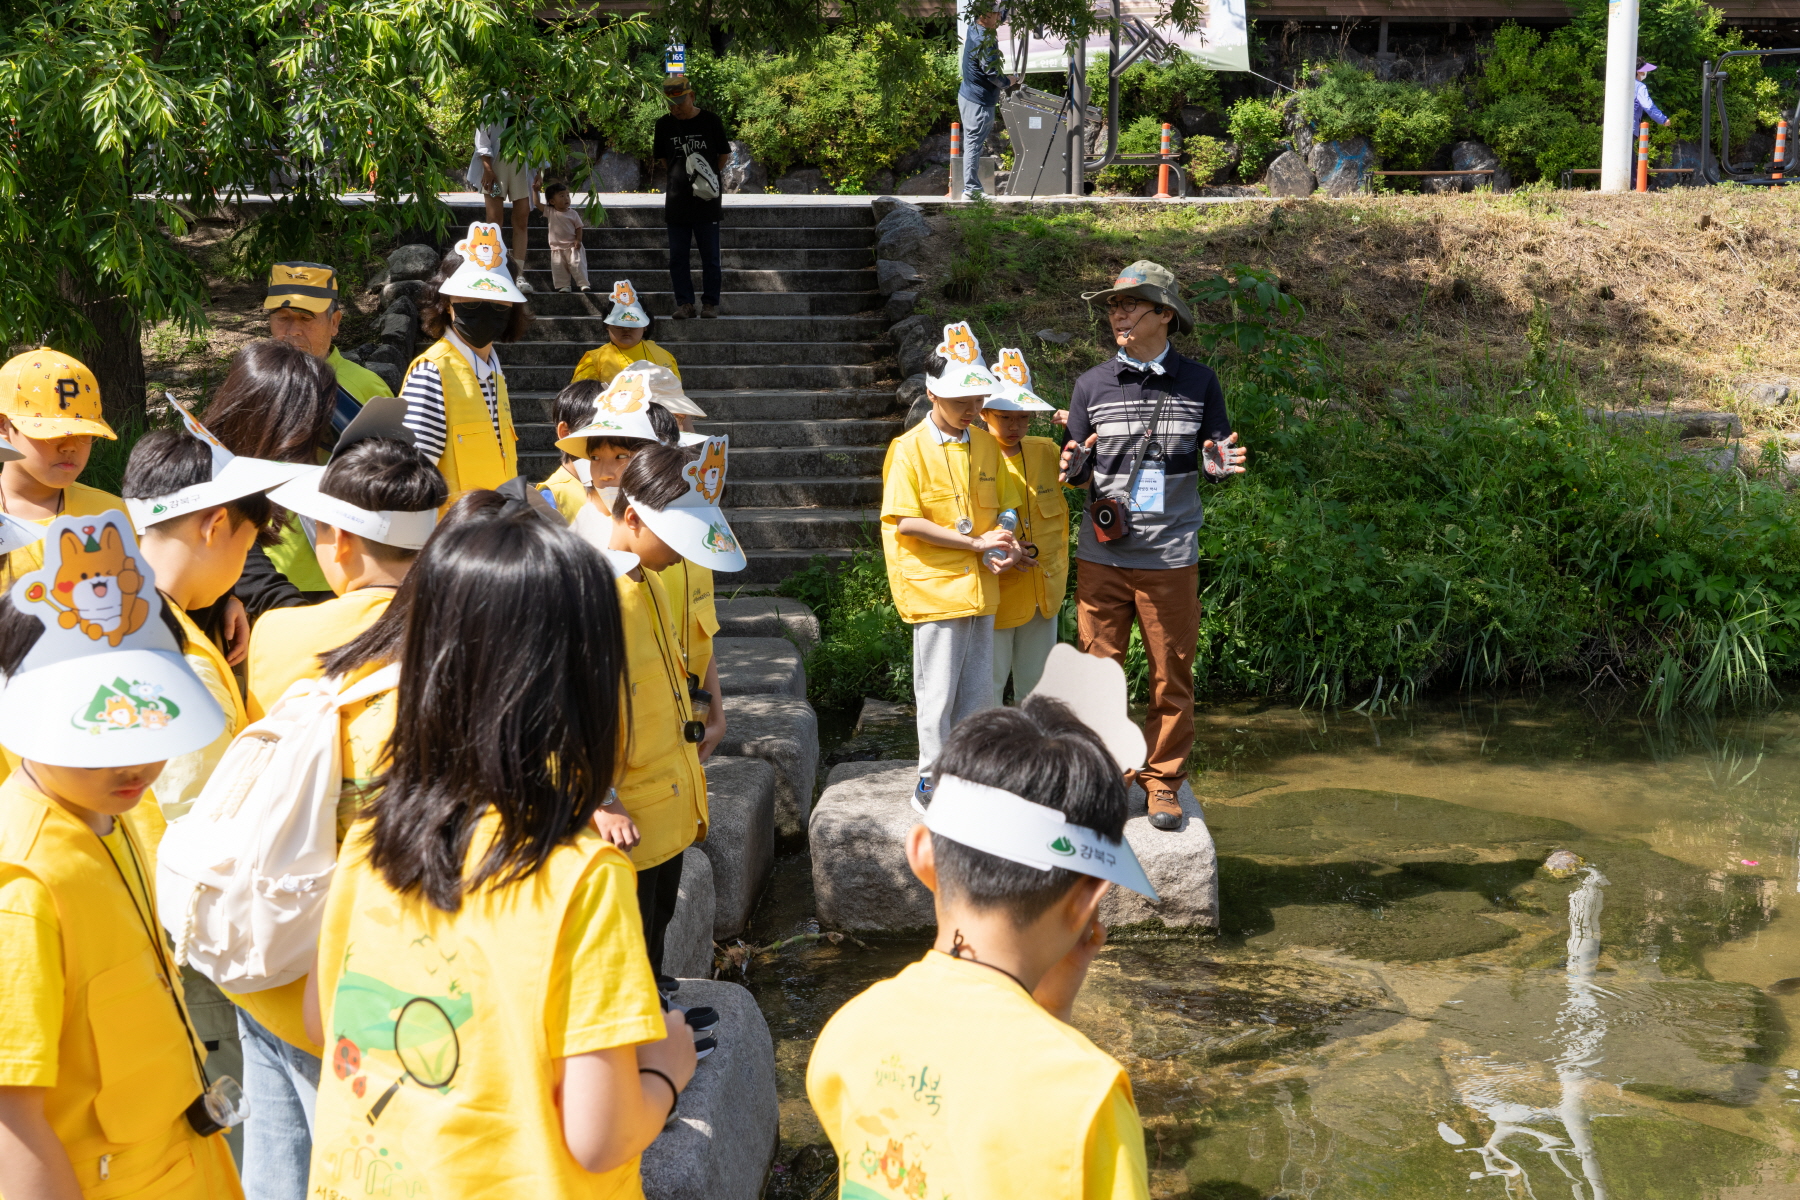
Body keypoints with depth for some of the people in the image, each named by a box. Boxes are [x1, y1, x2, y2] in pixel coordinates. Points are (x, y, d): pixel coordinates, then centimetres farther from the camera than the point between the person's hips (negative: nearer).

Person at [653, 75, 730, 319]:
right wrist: (680, 175, 6)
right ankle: (684, 303, 12)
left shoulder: (710, 121, -3)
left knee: (710, 257, 3)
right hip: (677, 199, 3)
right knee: (677, 257, 4)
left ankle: (711, 302, 11)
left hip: (707, 201, -3)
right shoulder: (664, 124, 4)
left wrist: (709, 177, 1)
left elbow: (724, 155, 7)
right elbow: (660, 158, 15)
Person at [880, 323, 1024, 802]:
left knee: (979, 690, 12)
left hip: (981, 584, 6)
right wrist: (977, 544, -17)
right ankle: (933, 780, 14)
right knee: (939, 692, 1)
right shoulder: (910, 448, -9)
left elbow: (1003, 506, 16)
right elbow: (905, 522, -15)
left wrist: (1009, 547, -6)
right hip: (936, 585, -6)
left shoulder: (985, 444, 9)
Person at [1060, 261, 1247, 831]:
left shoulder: (1199, 382, 2)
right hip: (1102, 555, 1)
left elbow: (1217, 457, 9)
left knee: (1172, 676, 5)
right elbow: (1075, 472, 9)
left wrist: (1218, 463, -15)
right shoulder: (1092, 385, 4)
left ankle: (1162, 782, 20)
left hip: (1172, 556, -1)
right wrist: (1073, 466, -15)